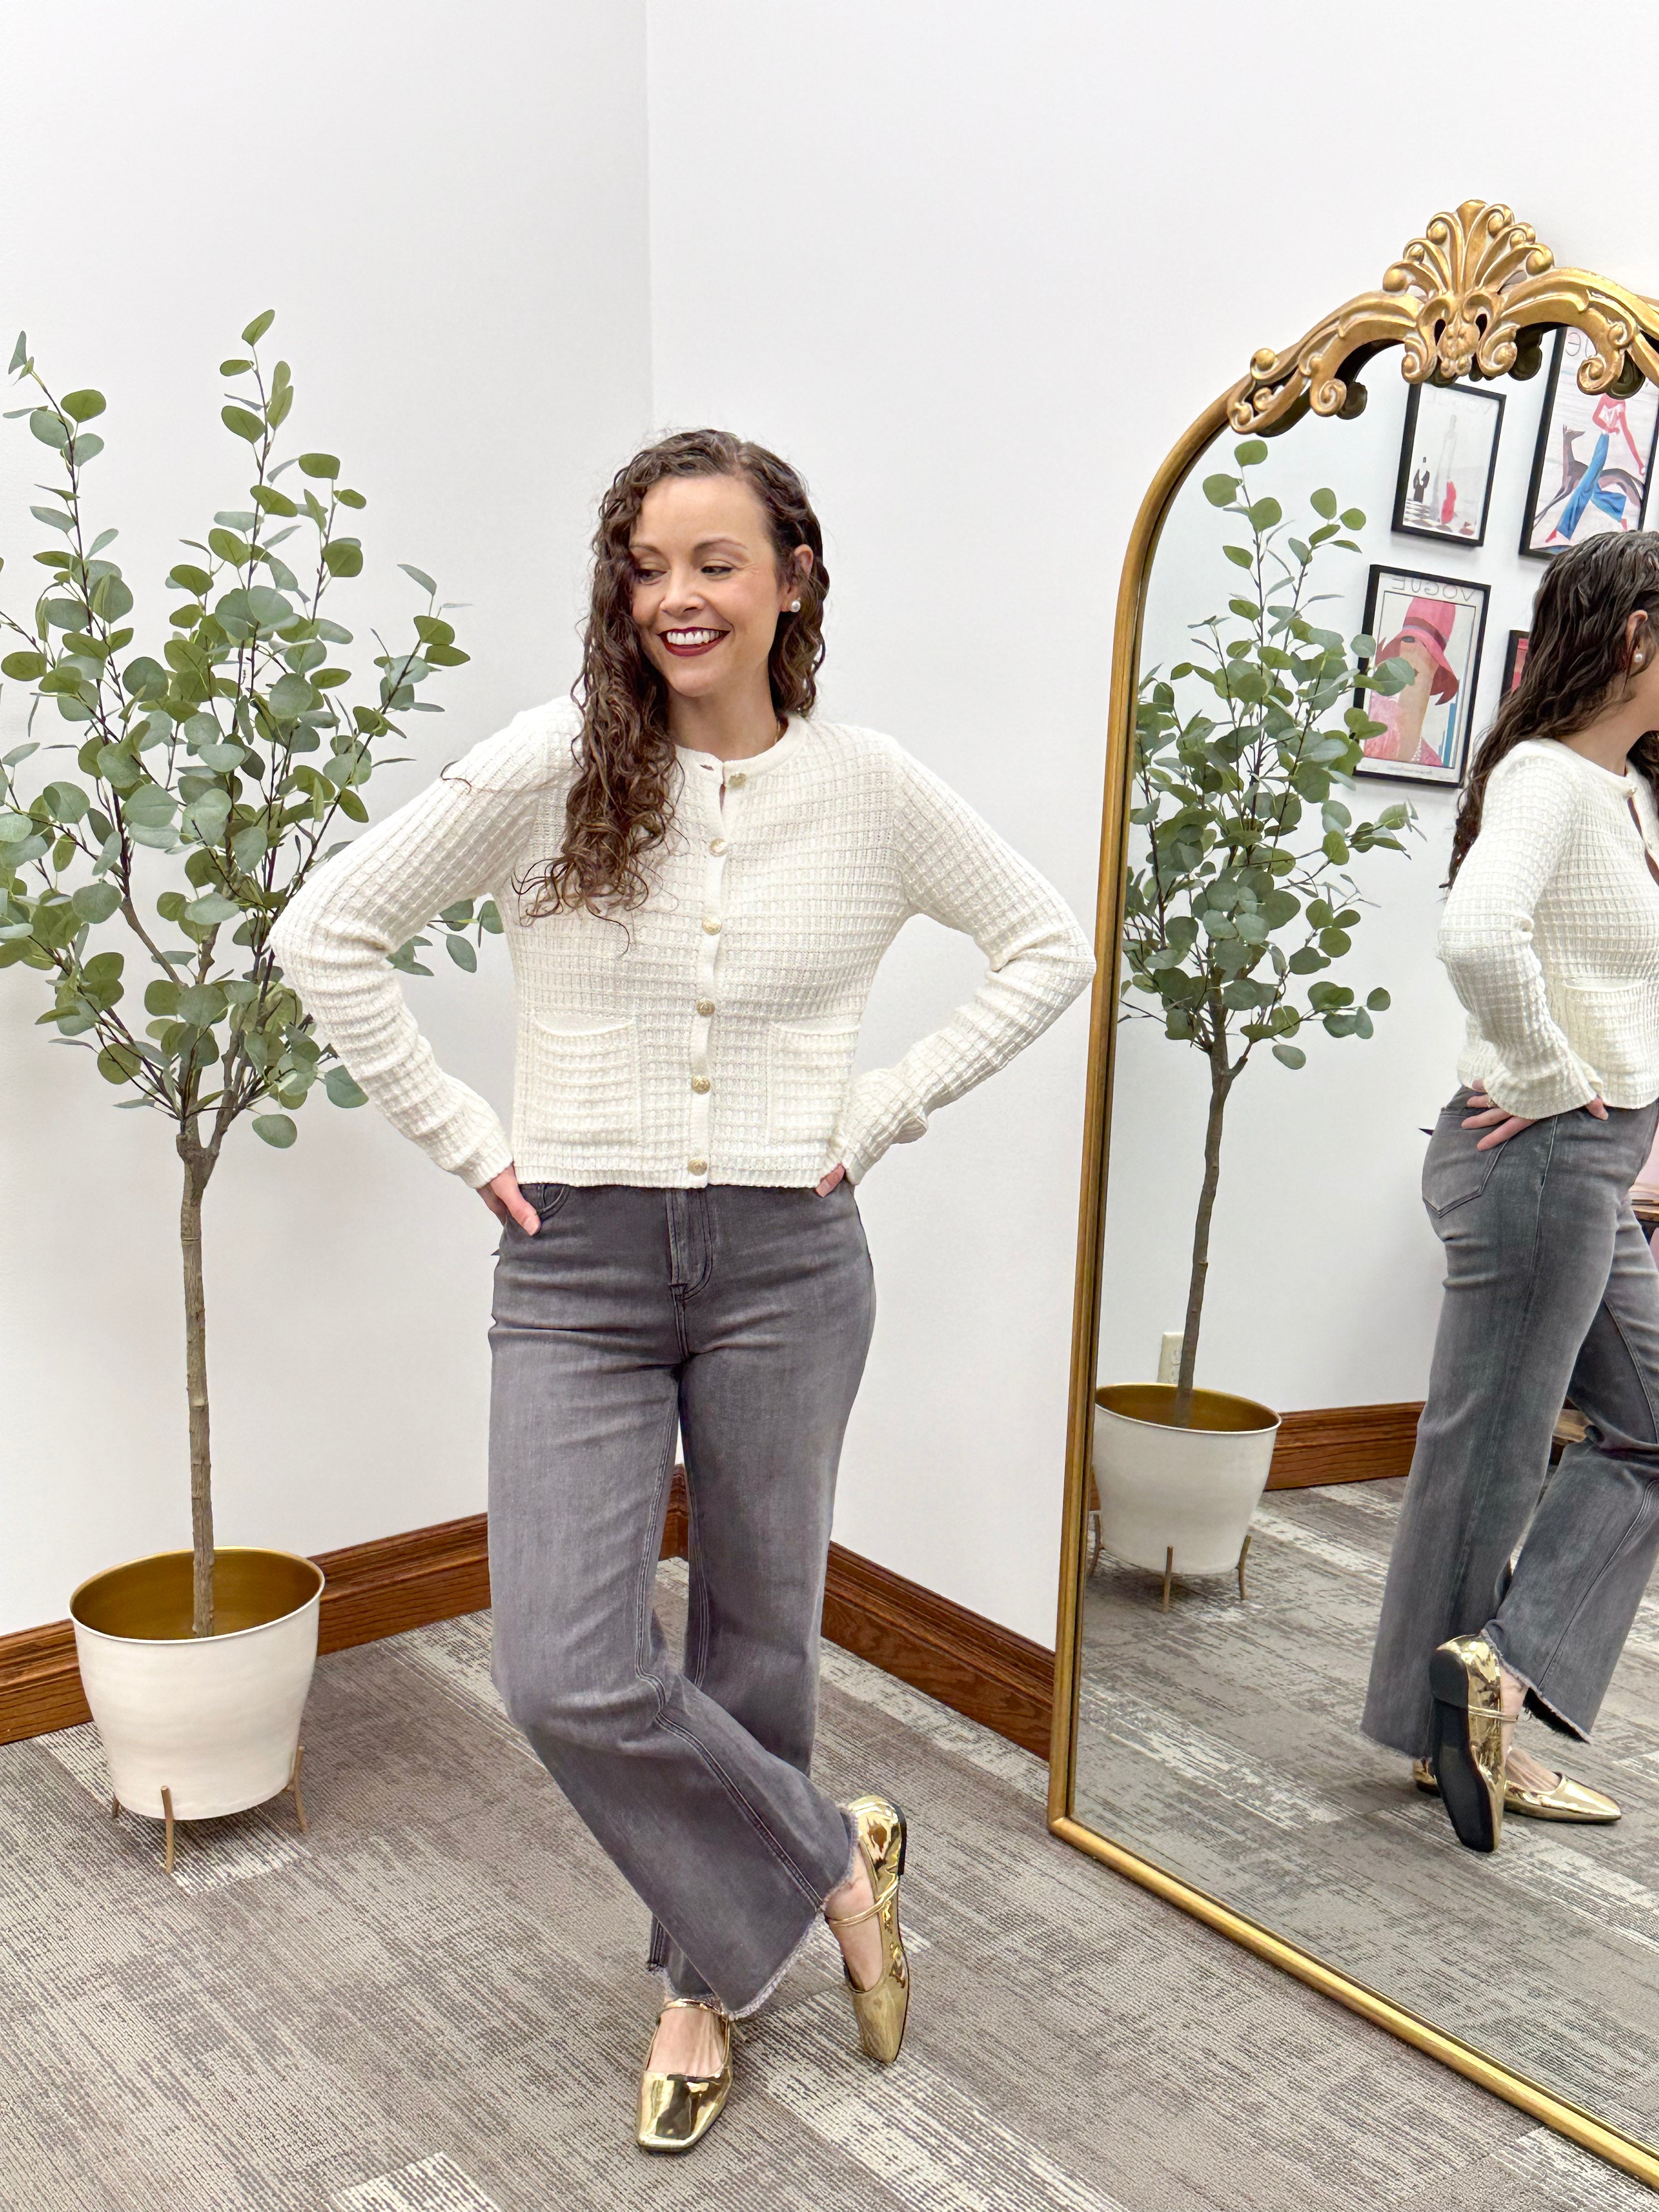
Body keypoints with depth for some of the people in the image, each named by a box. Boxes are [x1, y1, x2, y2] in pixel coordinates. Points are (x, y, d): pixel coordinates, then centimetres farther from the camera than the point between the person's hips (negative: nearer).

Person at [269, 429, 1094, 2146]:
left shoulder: (868, 788, -1)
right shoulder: (548, 769, -5)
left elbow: (1048, 947, 9)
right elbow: (326, 933, 0)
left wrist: (881, 1116, 1)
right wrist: (464, 1139, -3)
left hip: (786, 1262, 1)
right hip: (574, 1266, 0)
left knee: (754, 1645, 13)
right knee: (564, 1678, -7)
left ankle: (711, 1974, 39)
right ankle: (833, 1859, 21)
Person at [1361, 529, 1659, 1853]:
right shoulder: (1546, 776, -15)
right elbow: (1479, 935, -34)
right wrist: (1549, 1079, -21)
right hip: (1545, 1155, -10)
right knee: (1492, 1447, 1)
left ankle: (1501, 1673, 17)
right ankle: (1444, 1719, 16)